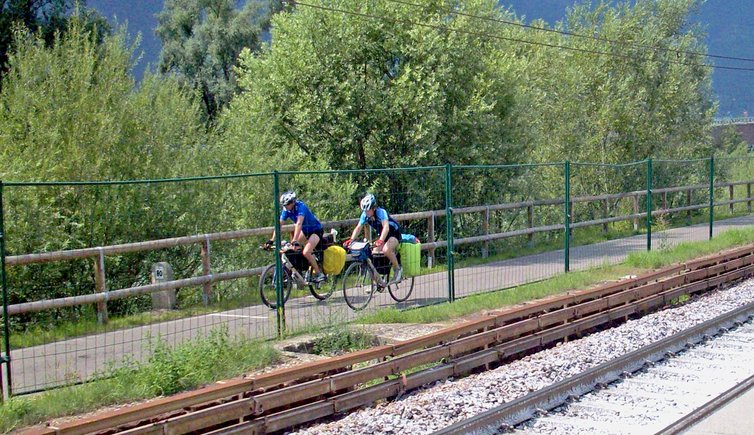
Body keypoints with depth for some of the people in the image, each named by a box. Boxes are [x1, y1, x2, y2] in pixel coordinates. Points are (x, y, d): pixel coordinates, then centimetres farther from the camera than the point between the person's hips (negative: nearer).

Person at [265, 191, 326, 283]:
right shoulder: (286, 210, -9)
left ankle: (319, 274, -10)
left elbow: (299, 223, -40)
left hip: (316, 230, -8)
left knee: (306, 252, -23)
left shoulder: (300, 207, -29)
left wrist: (295, 241, -49)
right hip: (305, 231, 8)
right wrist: (272, 240, -19)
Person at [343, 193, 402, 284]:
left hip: (394, 233, -7)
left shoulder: (380, 212, -30)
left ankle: (398, 269, -11)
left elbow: (386, 227, -43)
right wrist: (351, 240, -27)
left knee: (386, 250, -34)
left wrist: (380, 240, -58)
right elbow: (358, 228, -11)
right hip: (382, 235, 7)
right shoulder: (365, 215, -12)